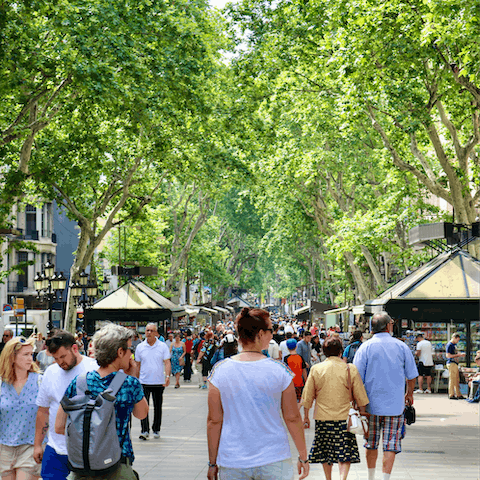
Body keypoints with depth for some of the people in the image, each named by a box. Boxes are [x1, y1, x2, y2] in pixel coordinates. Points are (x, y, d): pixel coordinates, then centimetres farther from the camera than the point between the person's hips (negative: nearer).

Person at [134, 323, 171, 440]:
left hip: (159, 382, 0)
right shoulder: (140, 347, 4)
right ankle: (145, 430, -7)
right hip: (144, 382, 0)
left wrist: (167, 376, -16)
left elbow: (167, 362, -2)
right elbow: (138, 364, 12)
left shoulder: (163, 346, 0)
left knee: (158, 407, 9)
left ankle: (156, 430, 20)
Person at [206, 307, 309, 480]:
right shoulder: (280, 371, -7)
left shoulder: (220, 371, -5)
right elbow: (292, 418, -1)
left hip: (232, 464, 1)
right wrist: (303, 457, 11)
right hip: (274, 460, -1)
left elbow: (214, 421, -2)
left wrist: (212, 463, 8)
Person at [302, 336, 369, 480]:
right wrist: (363, 413, 12)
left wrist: (306, 416, 14)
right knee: (345, 452, 2)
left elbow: (308, 396, 4)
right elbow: (360, 397, -1)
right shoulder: (350, 369, -5)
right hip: (344, 417, -1)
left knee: (325, 452, 14)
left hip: (322, 417, 1)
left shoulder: (315, 369, -2)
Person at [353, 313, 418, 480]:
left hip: (372, 404, 1)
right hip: (395, 404, -1)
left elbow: (357, 377, -5)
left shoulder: (366, 347, -4)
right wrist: (409, 394, 24)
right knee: (391, 445, 3)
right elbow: (412, 375, 6)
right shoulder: (401, 346, -1)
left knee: (371, 444, 14)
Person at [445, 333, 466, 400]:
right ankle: (451, 395, -5)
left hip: (455, 363, 10)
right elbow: (448, 356, -18)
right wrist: (458, 355, -14)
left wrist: (460, 355, 11)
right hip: (451, 363, -10)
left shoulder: (454, 345, 19)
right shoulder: (449, 345, -10)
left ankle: (458, 395, 15)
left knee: (457, 380, 11)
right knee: (452, 380, -8)